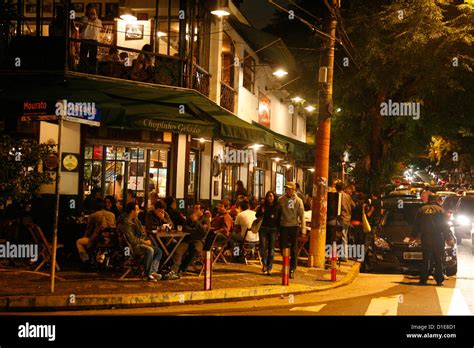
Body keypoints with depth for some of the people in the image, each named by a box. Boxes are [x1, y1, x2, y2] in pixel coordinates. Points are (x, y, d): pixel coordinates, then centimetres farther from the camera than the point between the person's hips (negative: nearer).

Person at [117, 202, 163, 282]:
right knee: (150, 250, -33)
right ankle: (147, 275, -26)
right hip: (132, 247, -10)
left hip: (141, 243, 10)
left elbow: (143, 233, 22)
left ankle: (153, 271, -17)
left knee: (159, 251, -2)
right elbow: (132, 240, -21)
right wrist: (144, 242, -11)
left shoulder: (135, 220, 13)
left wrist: (147, 240, 2)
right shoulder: (125, 223, -17)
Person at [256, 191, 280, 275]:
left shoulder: (277, 207, 2)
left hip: (273, 229, -1)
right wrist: (261, 212, -13)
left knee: (271, 248, 0)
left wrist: (278, 230, -2)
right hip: (263, 228, 1)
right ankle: (264, 264, 15)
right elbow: (257, 216, 7)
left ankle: (269, 268, 4)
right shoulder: (263, 206, 5)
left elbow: (279, 219, 5)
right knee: (263, 246, -4)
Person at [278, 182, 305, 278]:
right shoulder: (281, 200, 2)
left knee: (294, 250, 2)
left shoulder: (298, 201, -1)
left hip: (294, 226, -1)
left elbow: (302, 215, 0)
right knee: (283, 247, -1)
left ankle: (292, 270, 9)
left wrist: (303, 229, -4)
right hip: (284, 226, 1)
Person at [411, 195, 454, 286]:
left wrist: (413, 237, 21)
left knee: (425, 260, 7)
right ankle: (439, 280, 2)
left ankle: (423, 280, 3)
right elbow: (445, 227, -2)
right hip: (438, 240, -2)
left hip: (425, 240, 3)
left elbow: (417, 226, 12)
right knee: (439, 261, 4)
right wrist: (449, 239, 3)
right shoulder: (441, 211, 0)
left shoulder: (421, 210, 9)